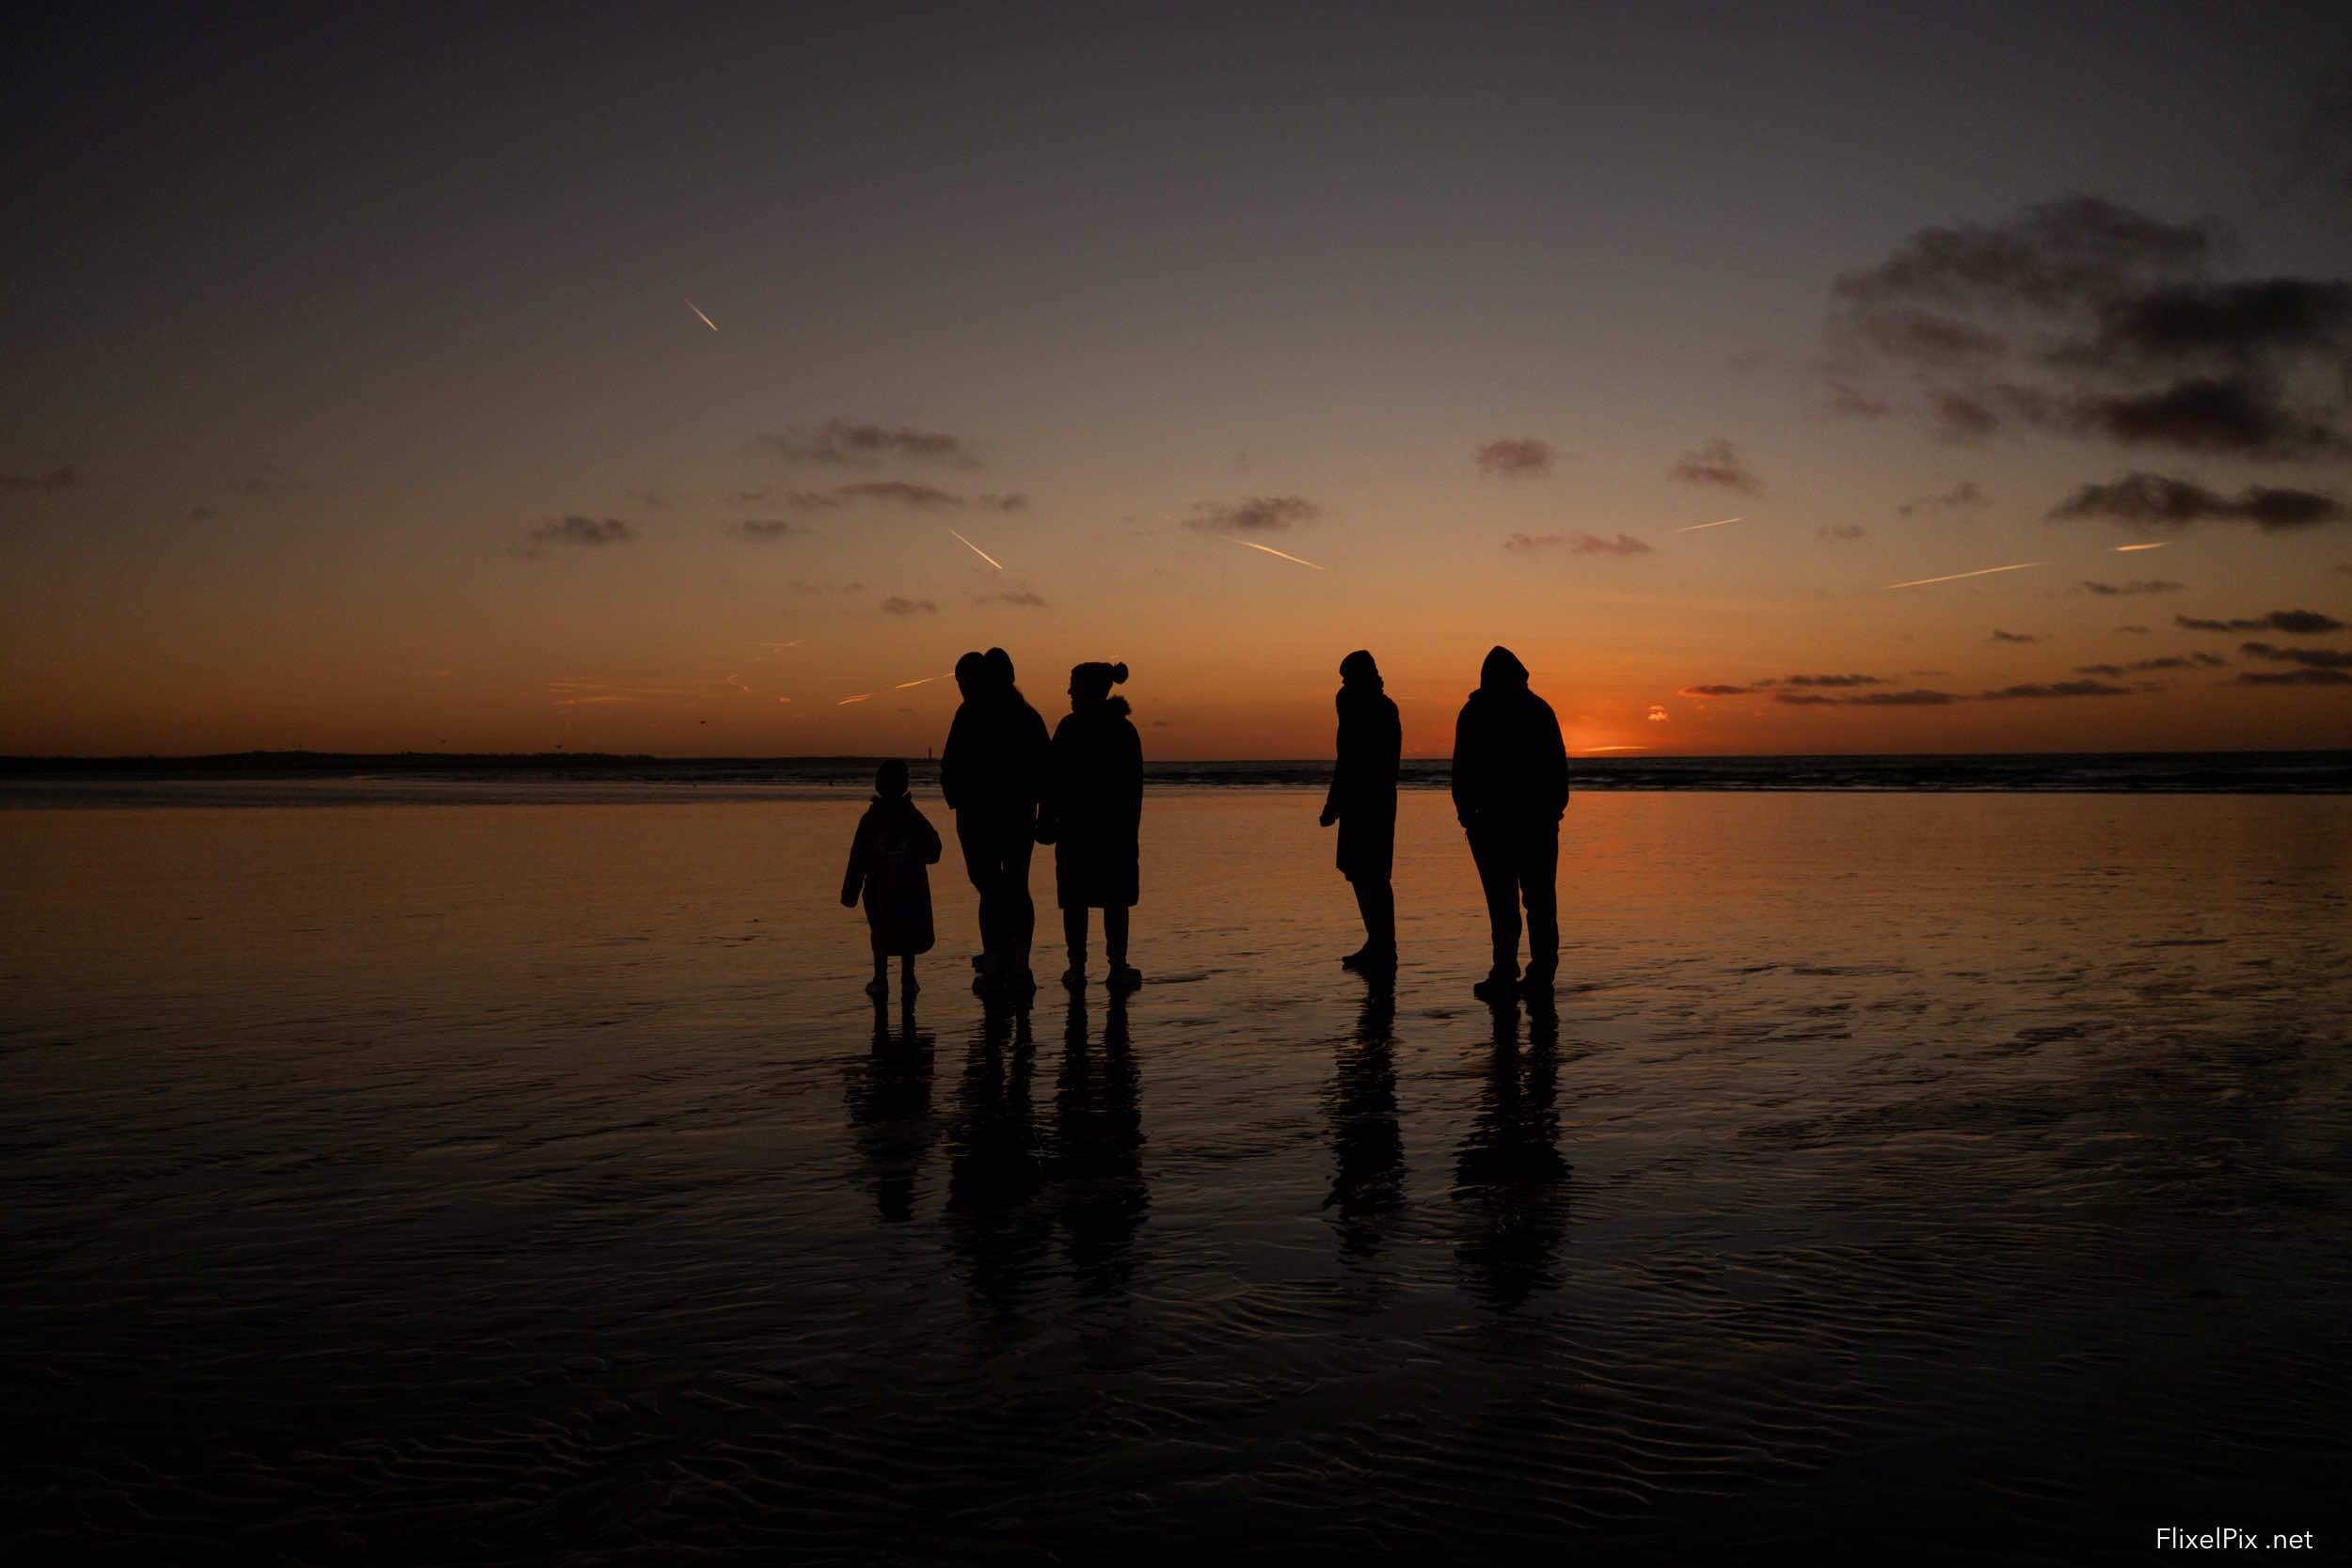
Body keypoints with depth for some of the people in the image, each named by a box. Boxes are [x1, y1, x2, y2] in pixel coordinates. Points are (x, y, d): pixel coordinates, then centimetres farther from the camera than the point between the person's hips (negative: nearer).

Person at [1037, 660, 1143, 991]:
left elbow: (1054, 780, -8)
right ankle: (1118, 967, 5)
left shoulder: (1070, 727, -8)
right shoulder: (1125, 730, 7)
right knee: (1115, 899, 7)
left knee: (1075, 900, 3)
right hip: (1119, 827, 4)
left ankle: (1077, 967, 3)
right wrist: (1130, 826, 15)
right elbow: (1135, 785, 10)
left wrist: (1046, 823, -3)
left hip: (1076, 827, -3)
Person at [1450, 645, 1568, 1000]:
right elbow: (1558, 765, 5)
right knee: (1540, 898, 8)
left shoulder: (1473, 712, 1)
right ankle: (1541, 973, 8)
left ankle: (1505, 975, -7)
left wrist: (1465, 812, 1)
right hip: (1539, 820, 2)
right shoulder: (1540, 709, 6)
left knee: (1502, 902, -3)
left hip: (1491, 821, -2)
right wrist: (1555, 807, 10)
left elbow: (1463, 768, -3)